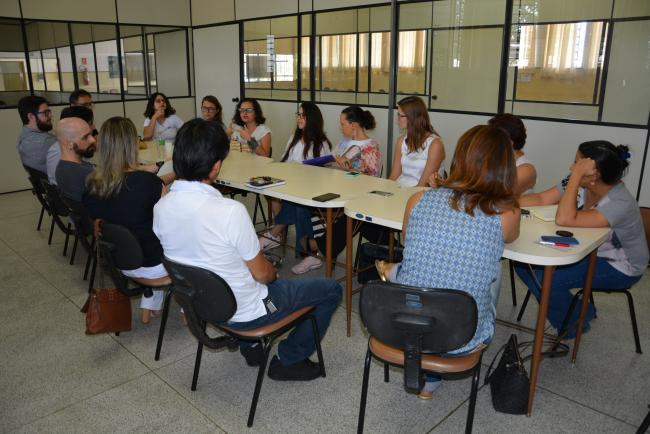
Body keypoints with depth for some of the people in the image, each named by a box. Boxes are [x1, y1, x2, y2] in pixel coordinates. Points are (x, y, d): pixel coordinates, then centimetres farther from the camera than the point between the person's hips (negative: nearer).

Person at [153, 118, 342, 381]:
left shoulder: (160, 208, -11)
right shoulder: (230, 211, -32)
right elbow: (261, 273, -19)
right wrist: (274, 273, 6)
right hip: (244, 314, -7)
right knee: (331, 290, 7)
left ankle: (249, 345, 34)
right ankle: (288, 360, 16)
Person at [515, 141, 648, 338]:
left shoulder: (620, 204, -33)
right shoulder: (580, 183, -14)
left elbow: (564, 219, -43)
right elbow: (541, 199, -8)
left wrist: (576, 174, -41)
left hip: (620, 267, -7)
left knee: (545, 280, -24)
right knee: (524, 262, -6)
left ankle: (577, 318, 9)